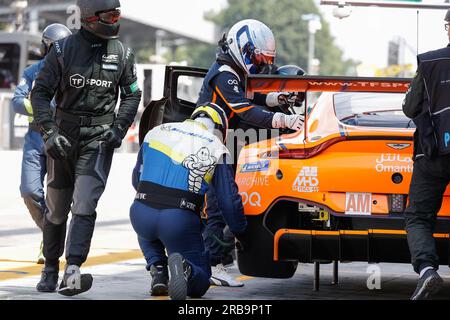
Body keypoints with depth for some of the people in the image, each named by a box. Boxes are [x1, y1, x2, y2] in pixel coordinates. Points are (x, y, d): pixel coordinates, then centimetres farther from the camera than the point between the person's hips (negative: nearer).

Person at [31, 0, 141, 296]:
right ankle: (51, 268, 29)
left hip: (99, 138, 0)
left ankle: (72, 272, -25)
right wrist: (50, 132, -13)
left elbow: (132, 95, 12)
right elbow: (41, 93, -2)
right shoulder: (64, 49, -3)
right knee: (57, 208, 11)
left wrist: (118, 128, -3)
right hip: (64, 136, 1)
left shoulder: (122, 54, 2)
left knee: (84, 205, -17)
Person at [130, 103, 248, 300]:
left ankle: (157, 270, 14)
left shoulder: (157, 132, 15)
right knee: (199, 283, 14)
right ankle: (184, 268, -20)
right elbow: (230, 200, 7)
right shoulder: (216, 149, 7)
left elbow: (136, 179, 24)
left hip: (141, 214, 3)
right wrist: (241, 234, 21)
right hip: (180, 221, -3)